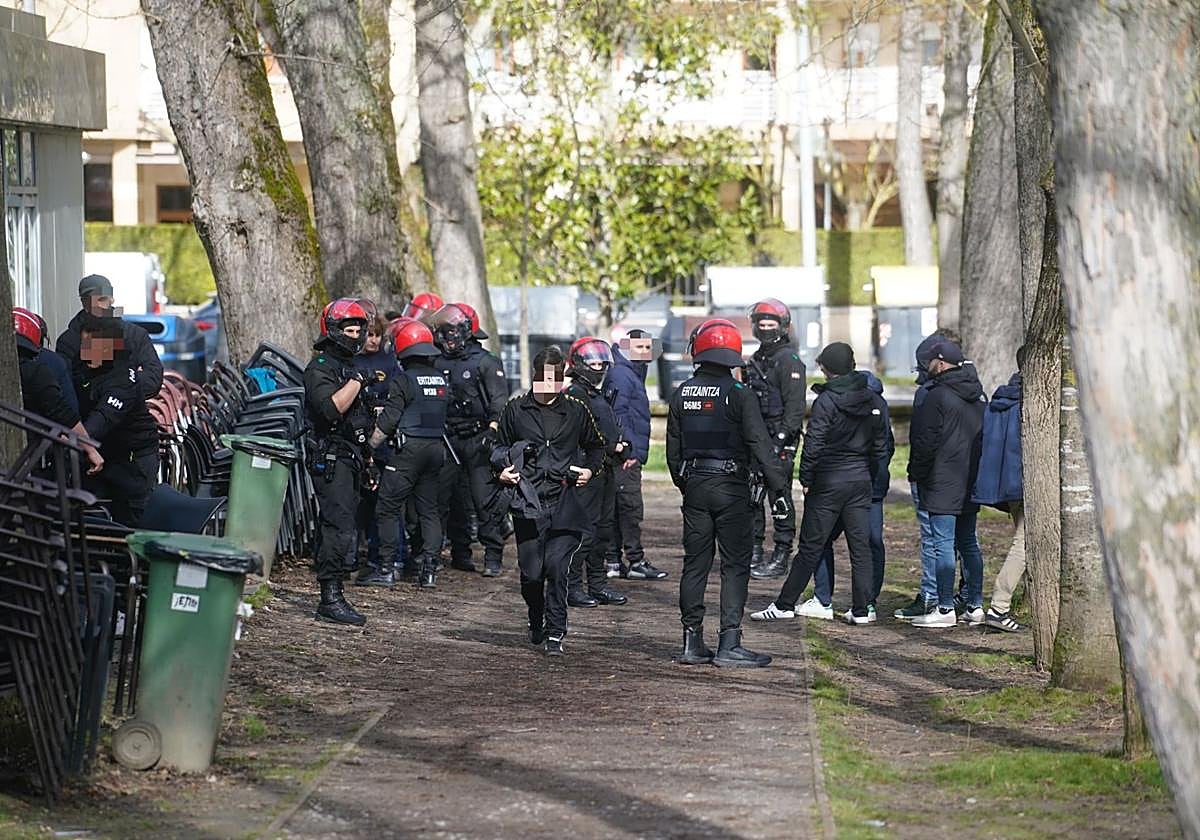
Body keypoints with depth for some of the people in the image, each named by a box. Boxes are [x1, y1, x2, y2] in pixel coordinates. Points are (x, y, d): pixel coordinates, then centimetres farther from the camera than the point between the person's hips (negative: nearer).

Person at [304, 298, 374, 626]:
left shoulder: (349, 366, 21)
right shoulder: (320, 368, -10)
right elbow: (332, 408, -26)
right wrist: (357, 380, -23)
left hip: (351, 460, 10)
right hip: (331, 460, -10)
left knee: (339, 528, 9)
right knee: (339, 528, -15)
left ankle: (331, 598, 12)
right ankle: (331, 599, -16)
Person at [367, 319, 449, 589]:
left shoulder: (402, 381, -11)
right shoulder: (441, 380, 9)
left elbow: (388, 420, -11)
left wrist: (372, 445, 0)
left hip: (407, 448, -6)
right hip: (436, 447, 6)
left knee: (389, 507, 0)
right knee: (429, 509, 11)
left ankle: (386, 569, -3)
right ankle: (429, 569, 5)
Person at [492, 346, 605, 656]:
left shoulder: (576, 410, 7)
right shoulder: (516, 409, 7)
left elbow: (596, 446, 23)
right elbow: (500, 446, 21)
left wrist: (589, 469, 5)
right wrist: (502, 469, 2)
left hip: (564, 502, -1)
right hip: (528, 501, 1)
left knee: (556, 566, -13)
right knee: (531, 572, 0)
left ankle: (555, 633, -4)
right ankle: (536, 624, 27)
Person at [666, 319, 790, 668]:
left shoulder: (682, 395, 4)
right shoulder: (739, 394, -11)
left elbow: (673, 451, 10)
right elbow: (760, 445, -14)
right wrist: (779, 488, -11)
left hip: (694, 486, 5)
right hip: (730, 487, -5)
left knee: (695, 564, 11)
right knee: (735, 566, -1)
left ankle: (692, 642, 13)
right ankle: (729, 644, -5)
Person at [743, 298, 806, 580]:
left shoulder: (789, 360, -9)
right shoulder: (757, 359, 18)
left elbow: (795, 404, -15)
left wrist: (782, 439, -21)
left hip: (779, 440, -9)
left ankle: (781, 559, -2)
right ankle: (754, 554, 18)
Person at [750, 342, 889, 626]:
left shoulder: (826, 401, -13)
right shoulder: (874, 401, 5)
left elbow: (813, 445, -17)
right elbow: (880, 446, 9)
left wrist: (806, 479, -7)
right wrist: (869, 476, 16)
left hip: (828, 482, -5)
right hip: (861, 481, 5)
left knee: (811, 547, 0)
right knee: (860, 546, 7)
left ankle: (785, 605, 6)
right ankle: (861, 610, 7)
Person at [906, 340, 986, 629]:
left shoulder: (937, 396, -13)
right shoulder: (978, 394, 13)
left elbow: (926, 442, -14)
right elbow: (985, 436, 17)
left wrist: (916, 473, -2)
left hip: (942, 485, -8)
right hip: (971, 485, 8)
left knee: (942, 544, -6)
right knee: (969, 544, 13)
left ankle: (945, 609, -8)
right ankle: (975, 607, 15)